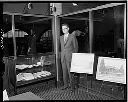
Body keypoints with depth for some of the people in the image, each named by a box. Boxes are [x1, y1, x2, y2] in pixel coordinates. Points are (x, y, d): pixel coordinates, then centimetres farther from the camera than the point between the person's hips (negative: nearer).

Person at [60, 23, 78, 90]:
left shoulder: (72, 37, -2)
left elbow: (75, 47, 0)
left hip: (70, 57, -5)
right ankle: (65, 84, 17)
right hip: (63, 57, 5)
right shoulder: (61, 37, 14)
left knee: (70, 71, -3)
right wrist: (62, 55, 12)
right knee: (64, 71, 7)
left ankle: (72, 84, 11)